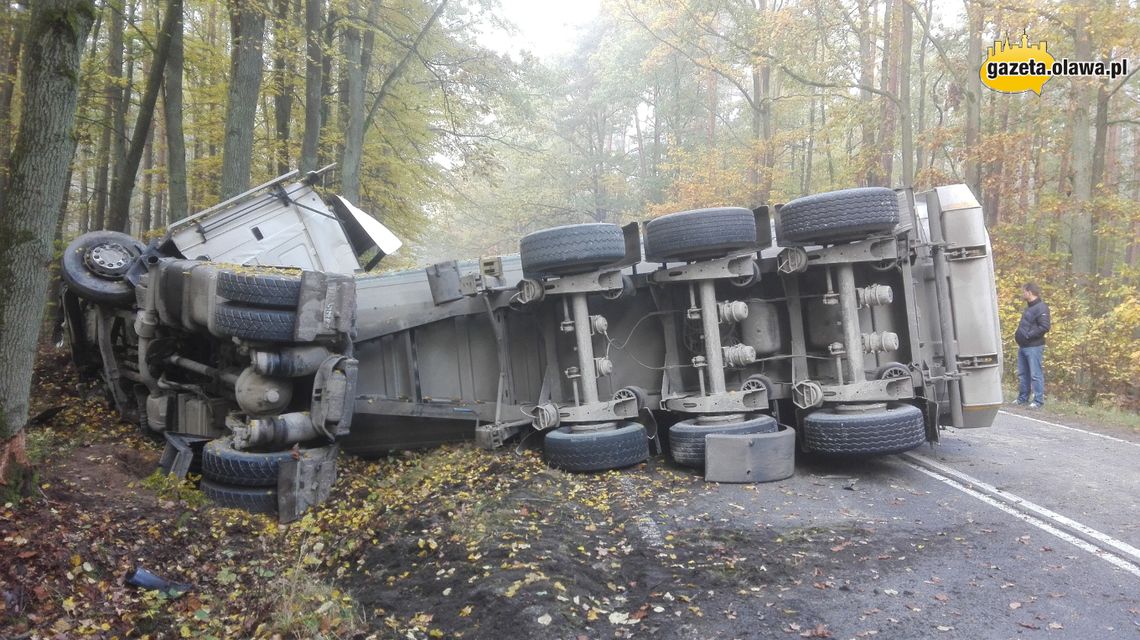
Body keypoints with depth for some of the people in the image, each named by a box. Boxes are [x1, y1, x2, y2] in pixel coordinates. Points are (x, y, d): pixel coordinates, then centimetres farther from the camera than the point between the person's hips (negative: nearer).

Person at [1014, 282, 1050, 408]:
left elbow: (1045, 327, -21)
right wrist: (1018, 334, 11)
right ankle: (1022, 398, 23)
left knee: (1036, 375, -4)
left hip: (1034, 347, -9)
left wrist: (1028, 335, -19)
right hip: (1023, 346, 9)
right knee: (1023, 374, 14)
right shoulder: (1029, 307, 17)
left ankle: (1038, 401, 1)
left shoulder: (1041, 307, -12)